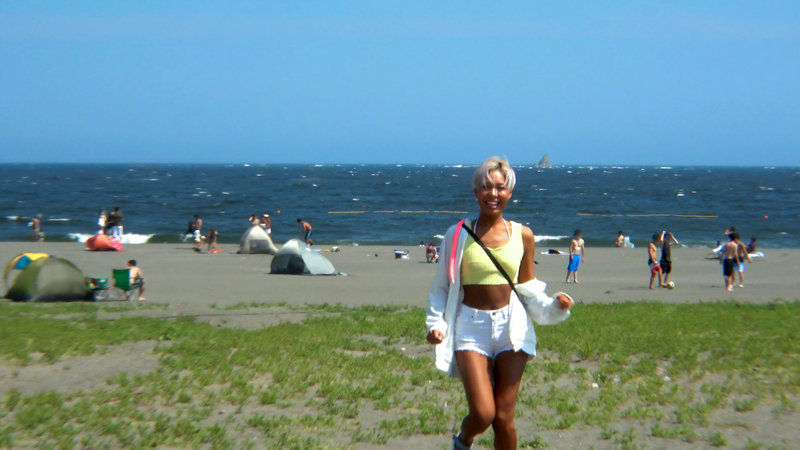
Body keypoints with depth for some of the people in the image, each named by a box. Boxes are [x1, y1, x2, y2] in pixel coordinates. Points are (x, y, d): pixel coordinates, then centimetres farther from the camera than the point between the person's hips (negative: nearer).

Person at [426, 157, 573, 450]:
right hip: (470, 327, -2)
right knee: (482, 414, -13)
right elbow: (441, 286, 5)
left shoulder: (523, 236, 4)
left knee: (504, 419, 2)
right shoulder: (458, 235, -1)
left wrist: (553, 306, -5)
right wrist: (435, 323, -9)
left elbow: (528, 286, 14)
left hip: (511, 327, 2)